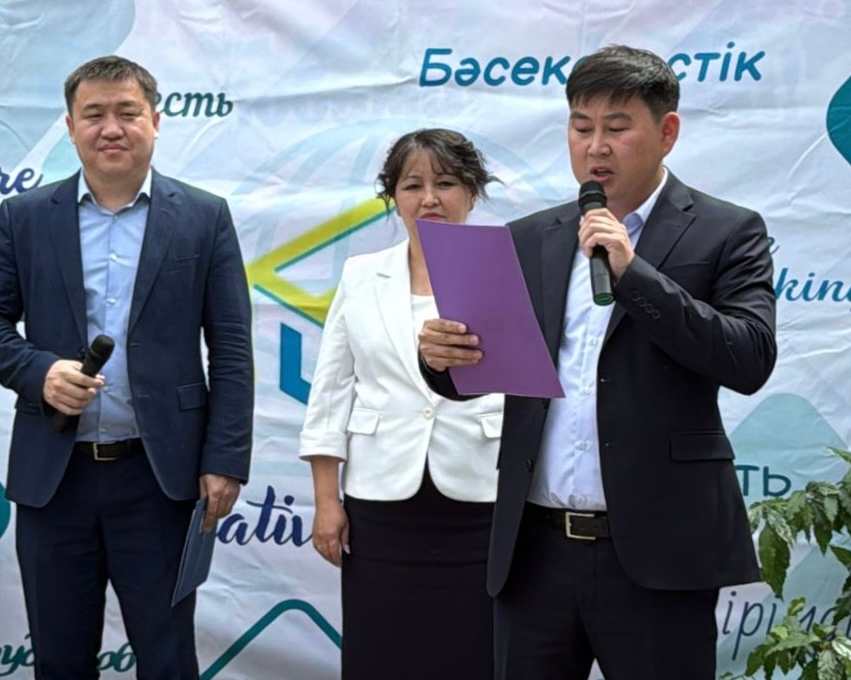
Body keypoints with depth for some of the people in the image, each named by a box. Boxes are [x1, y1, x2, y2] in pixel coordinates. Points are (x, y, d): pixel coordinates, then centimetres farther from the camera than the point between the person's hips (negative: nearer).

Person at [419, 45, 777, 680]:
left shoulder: (726, 234, 1)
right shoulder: (529, 240, 12)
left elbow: (750, 360, -12)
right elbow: (480, 368, 13)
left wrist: (633, 273, -18)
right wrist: (440, 354, -10)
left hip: (654, 552, -4)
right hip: (534, 550, 4)